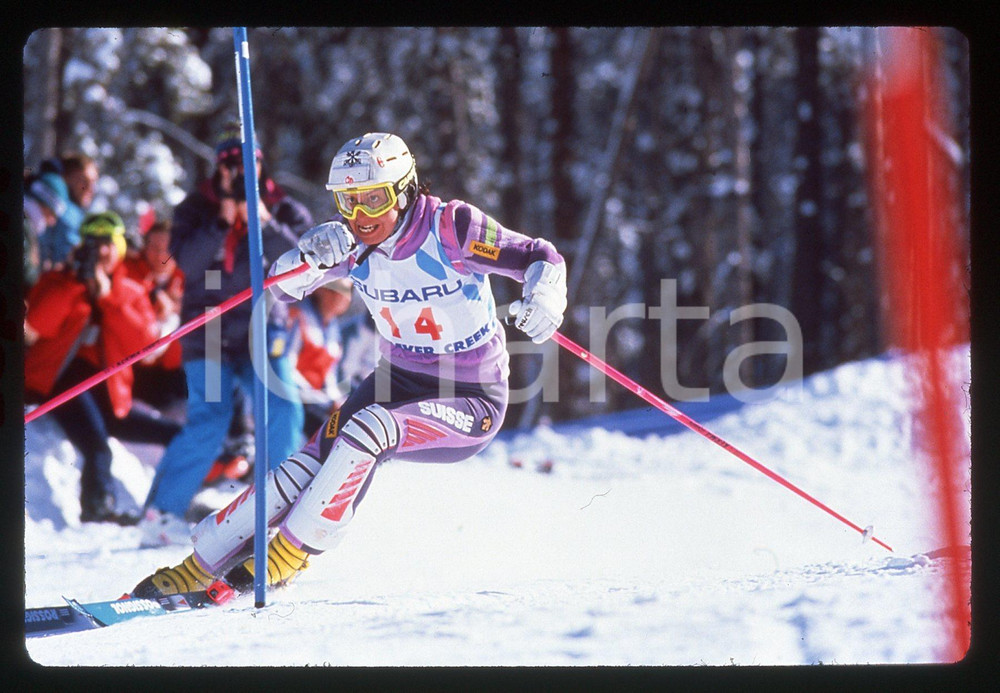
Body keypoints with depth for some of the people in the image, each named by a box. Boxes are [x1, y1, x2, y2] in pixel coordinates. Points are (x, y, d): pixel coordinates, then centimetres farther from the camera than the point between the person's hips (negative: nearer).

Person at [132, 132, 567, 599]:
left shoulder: (450, 228, -19)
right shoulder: (350, 242, -5)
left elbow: (541, 258, -15)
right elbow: (284, 285, -12)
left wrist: (543, 299, -37)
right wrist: (311, 258, -35)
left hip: (471, 403, -5)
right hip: (397, 380, 5)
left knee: (365, 429, -31)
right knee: (309, 465, -15)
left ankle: (290, 552, -21)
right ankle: (198, 566, -7)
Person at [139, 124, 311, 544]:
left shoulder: (284, 210, 6)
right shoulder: (197, 209, 4)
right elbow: (187, 261, -12)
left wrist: (265, 225, -20)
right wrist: (223, 223, -20)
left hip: (261, 330, 2)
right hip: (209, 334, -2)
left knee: (283, 411, -13)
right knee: (209, 422, -15)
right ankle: (161, 513, -8)